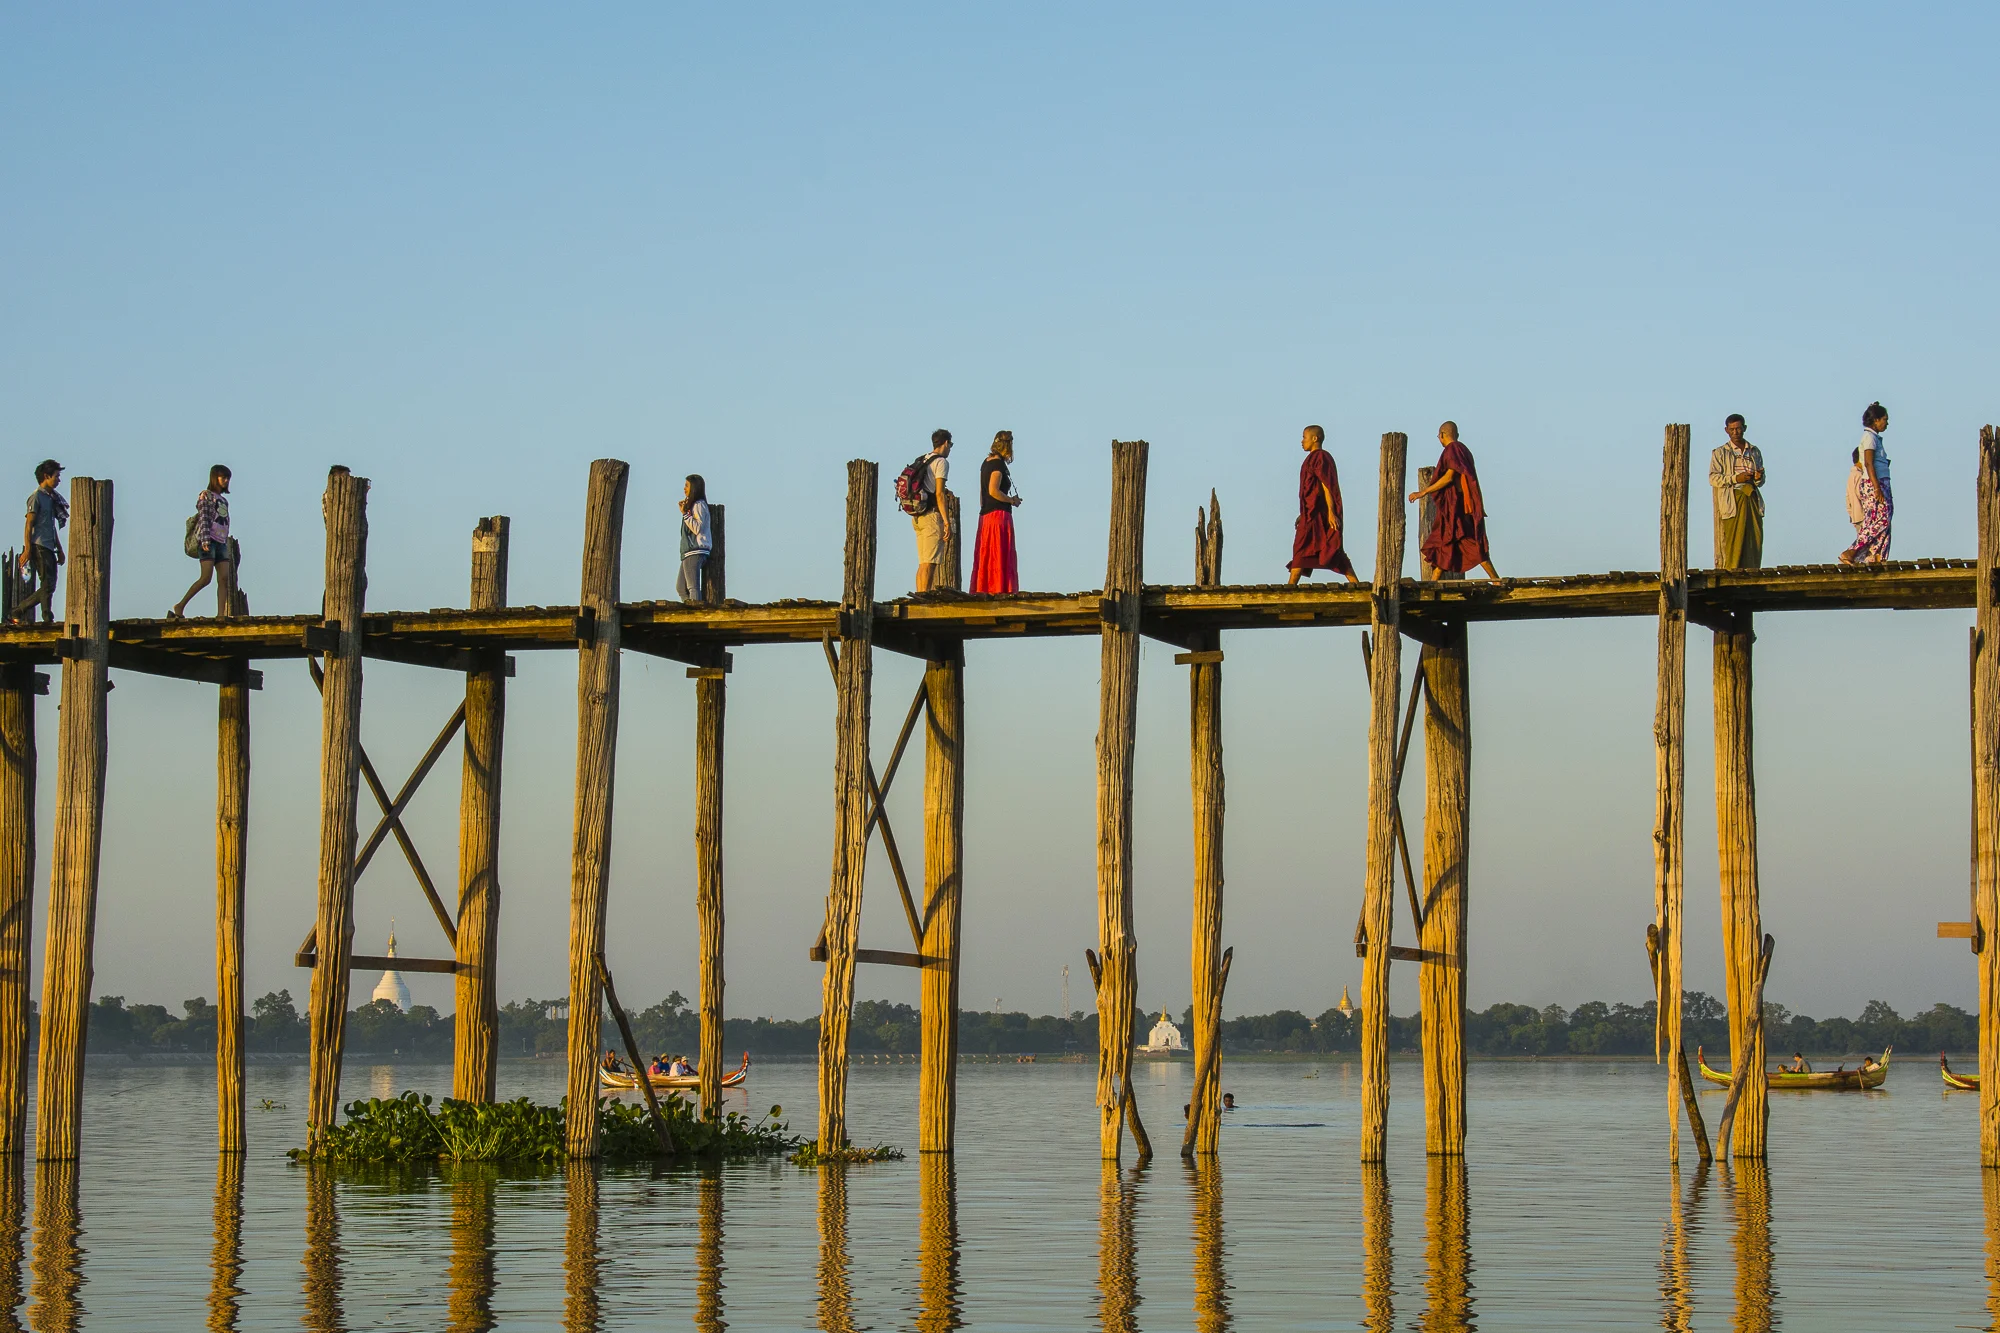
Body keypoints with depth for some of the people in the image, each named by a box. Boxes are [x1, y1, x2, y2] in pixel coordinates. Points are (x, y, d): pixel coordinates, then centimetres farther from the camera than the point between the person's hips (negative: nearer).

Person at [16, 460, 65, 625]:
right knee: (47, 585, -14)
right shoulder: (36, 497, -6)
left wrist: (60, 550, 24)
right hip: (39, 547, -9)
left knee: (49, 586, 3)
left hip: (49, 548, 9)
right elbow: (29, 525, -11)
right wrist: (27, 549, -17)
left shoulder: (52, 498, 20)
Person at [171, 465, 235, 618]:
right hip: (208, 541, -7)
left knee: (224, 579, -7)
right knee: (206, 578, -17)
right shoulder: (206, 496, 3)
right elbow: (203, 518, -8)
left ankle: (220, 614, -13)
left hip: (221, 542, 7)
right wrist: (205, 540, -19)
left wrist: (227, 546, 18)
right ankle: (180, 606, -9)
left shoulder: (224, 500, 23)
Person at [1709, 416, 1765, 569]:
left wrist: (1758, 478, -5)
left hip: (1752, 500, 4)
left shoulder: (1755, 452, 19)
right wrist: (1735, 478, -14)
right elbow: (1713, 479, -2)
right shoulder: (1720, 453, 8)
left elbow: (1761, 481, 20)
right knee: (1732, 542, -11)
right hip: (1731, 502, -3)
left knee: (1754, 541, -3)